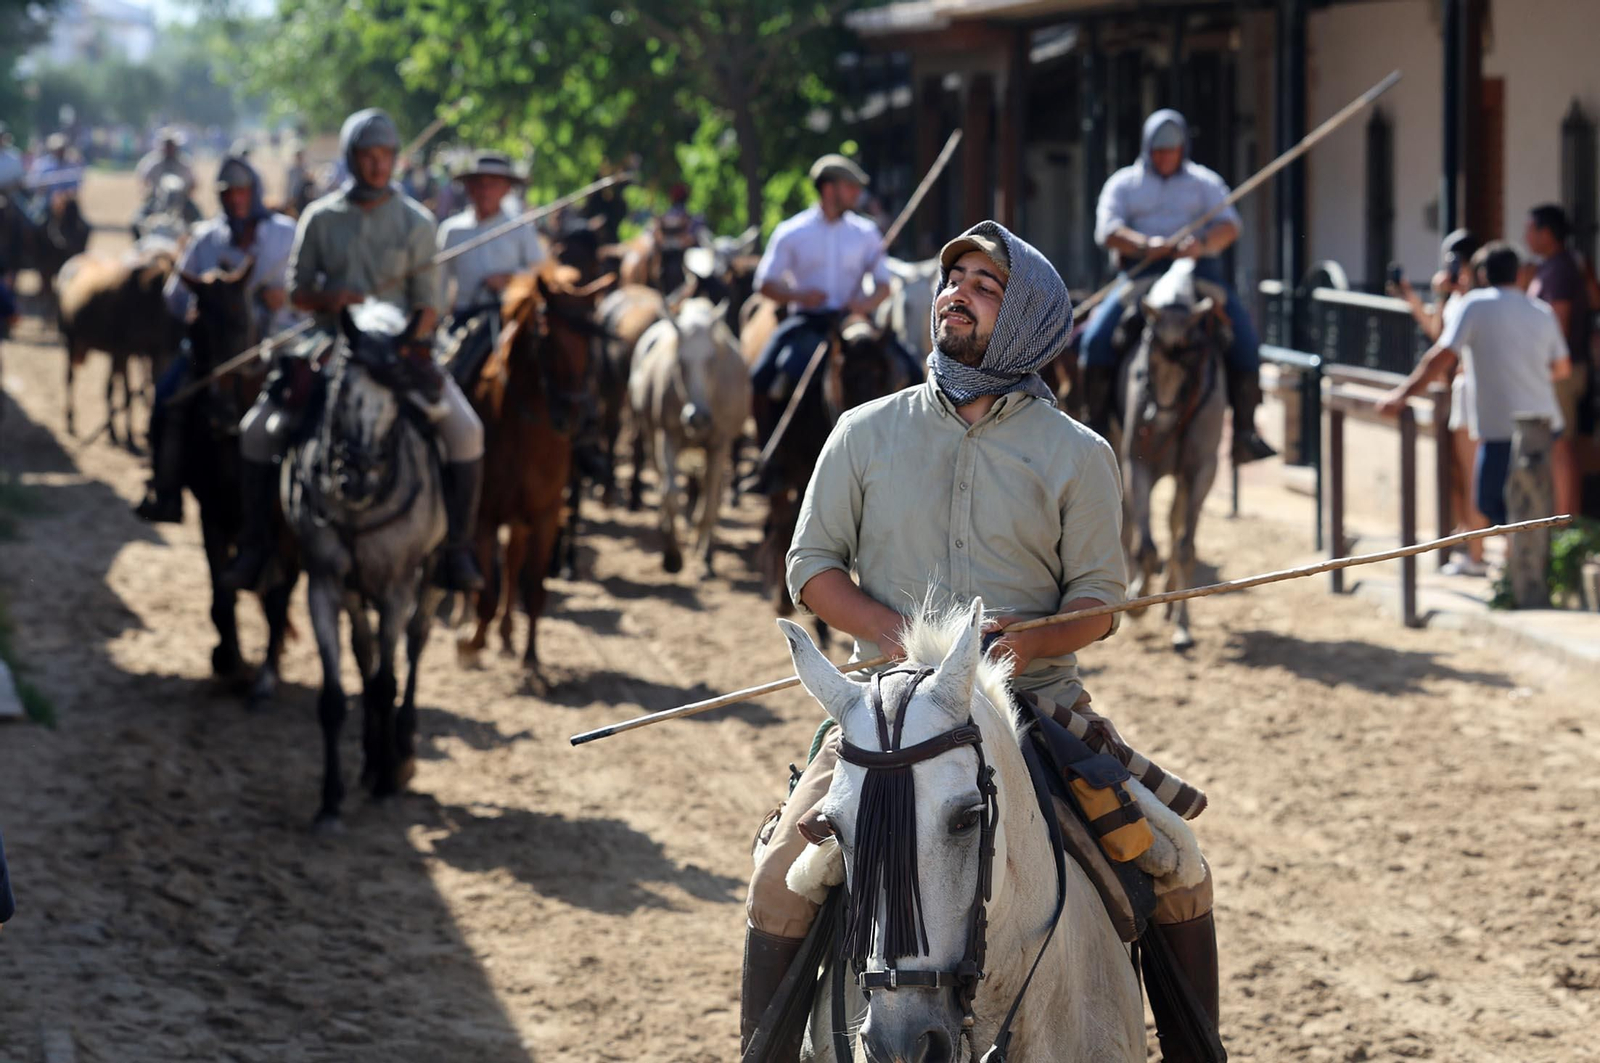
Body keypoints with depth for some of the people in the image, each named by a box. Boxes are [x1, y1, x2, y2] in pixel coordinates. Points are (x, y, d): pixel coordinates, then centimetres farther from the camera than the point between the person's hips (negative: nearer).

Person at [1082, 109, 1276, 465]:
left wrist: (1203, 244, -24)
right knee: (1097, 338, -24)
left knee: (1244, 338, -21)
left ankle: (1245, 430, -16)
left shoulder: (1205, 183, 15)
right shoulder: (1123, 184, 13)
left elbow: (1228, 226, 0)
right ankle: (1096, 425, -14)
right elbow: (1107, 231, -2)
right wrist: (1145, 245, -23)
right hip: (1140, 276, 0)